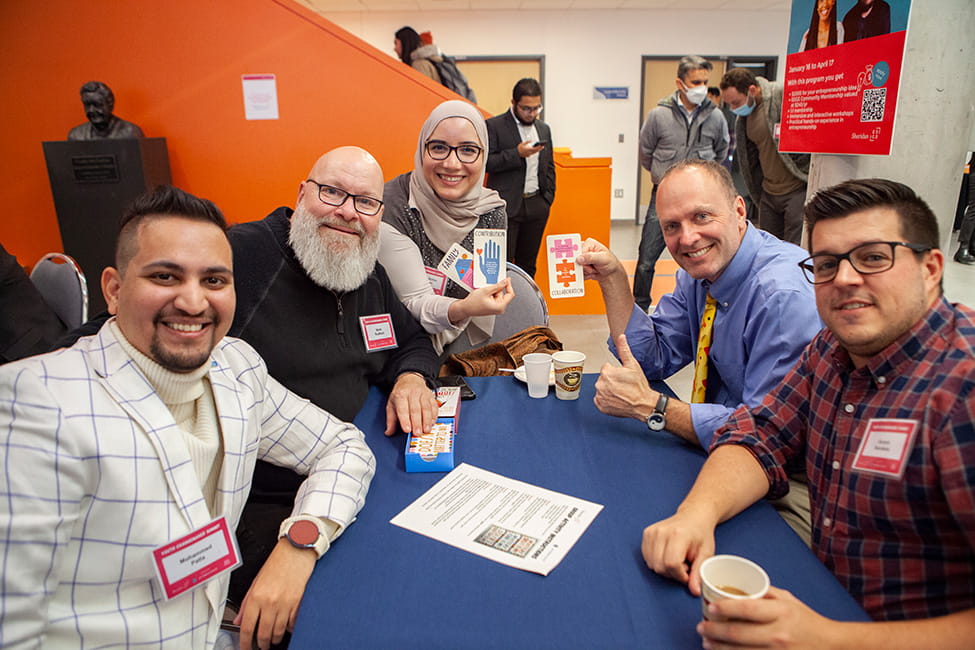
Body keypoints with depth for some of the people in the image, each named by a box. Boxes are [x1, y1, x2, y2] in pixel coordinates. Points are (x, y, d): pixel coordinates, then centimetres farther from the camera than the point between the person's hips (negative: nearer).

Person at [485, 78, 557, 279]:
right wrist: (517, 154, -20)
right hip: (507, 206, -5)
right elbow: (486, 162, -12)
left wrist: (548, 198, 9)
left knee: (528, 262, 11)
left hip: (537, 206, 5)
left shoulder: (544, 129, 14)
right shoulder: (494, 126, -3)